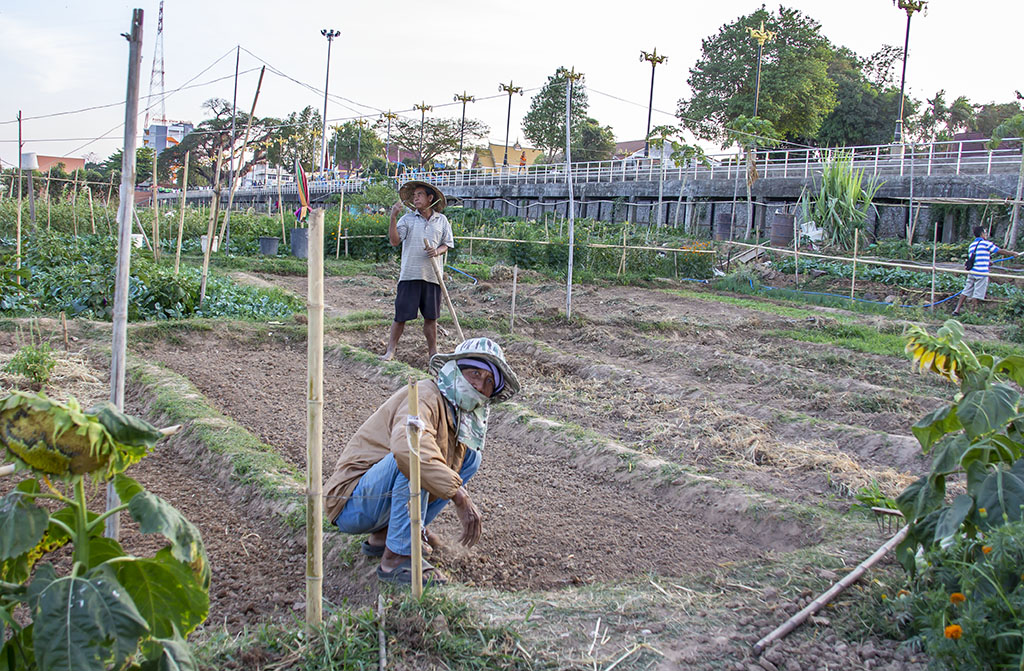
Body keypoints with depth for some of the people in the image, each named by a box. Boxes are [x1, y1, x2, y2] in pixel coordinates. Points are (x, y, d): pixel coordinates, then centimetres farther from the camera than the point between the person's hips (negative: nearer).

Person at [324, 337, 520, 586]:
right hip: (351, 506, -9)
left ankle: (383, 536, 4)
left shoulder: (461, 416, 8)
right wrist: (460, 497, -38)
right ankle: (396, 560, -22)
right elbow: (406, 447, -41)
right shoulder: (426, 396, -20)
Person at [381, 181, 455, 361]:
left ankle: (432, 351, 21)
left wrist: (437, 251, -8)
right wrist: (393, 218, -16)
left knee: (431, 316, 9)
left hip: (432, 276, 2)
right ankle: (390, 350, 10)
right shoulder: (407, 219, 3)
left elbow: (447, 243, 14)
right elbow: (394, 241, -7)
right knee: (401, 315, -1)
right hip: (410, 274, -2)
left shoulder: (441, 220, 9)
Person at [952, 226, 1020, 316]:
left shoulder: (971, 245, 15)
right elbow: (1000, 251, 1)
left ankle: (957, 310, 5)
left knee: (966, 291, 9)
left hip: (971, 272, 6)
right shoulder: (986, 243, -5)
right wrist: (1014, 253, 14)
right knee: (977, 294, -1)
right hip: (981, 273, -6)